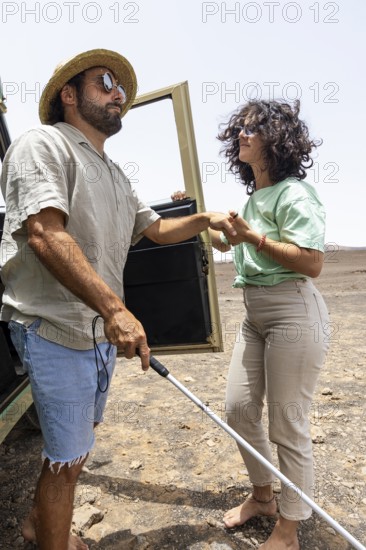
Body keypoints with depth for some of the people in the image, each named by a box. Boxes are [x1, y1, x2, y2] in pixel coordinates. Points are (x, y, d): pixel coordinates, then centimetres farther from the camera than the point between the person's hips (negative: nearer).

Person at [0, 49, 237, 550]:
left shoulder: (115, 176, 18)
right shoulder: (43, 144, -9)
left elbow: (156, 229, 23)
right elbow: (45, 233, -24)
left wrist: (205, 219, 5)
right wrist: (114, 307, -33)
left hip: (103, 329, 9)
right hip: (56, 330, -9)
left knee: (77, 441, 23)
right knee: (68, 457, 3)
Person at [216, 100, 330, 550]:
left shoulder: (293, 193, -10)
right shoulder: (254, 196, 15)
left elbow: (312, 262, -18)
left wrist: (254, 237, -20)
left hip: (293, 314, -9)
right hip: (255, 314, 9)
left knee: (288, 426, 3)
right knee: (238, 408, 13)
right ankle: (262, 496, 37)